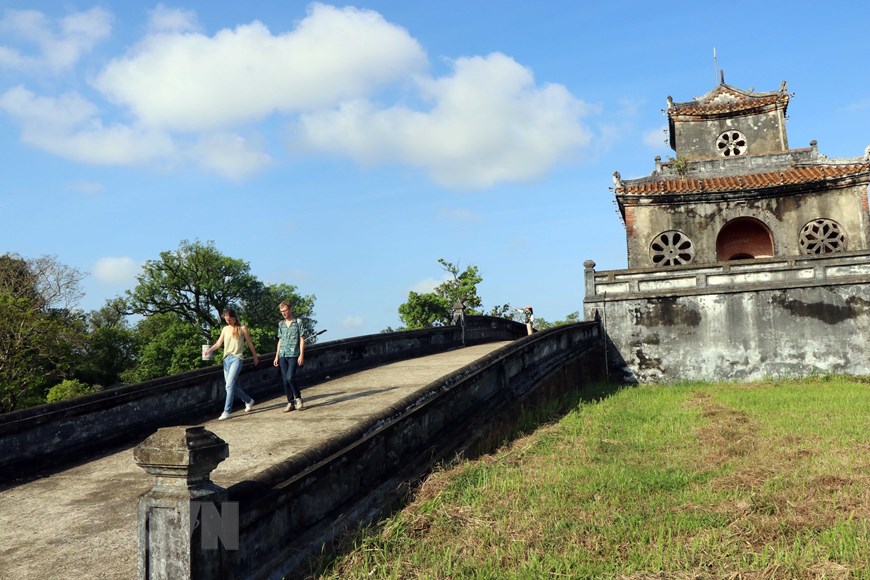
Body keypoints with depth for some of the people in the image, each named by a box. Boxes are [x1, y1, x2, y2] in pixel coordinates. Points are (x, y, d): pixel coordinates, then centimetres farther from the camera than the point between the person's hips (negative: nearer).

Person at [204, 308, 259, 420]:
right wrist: (209, 350, -11)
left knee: (229, 385, -16)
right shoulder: (225, 329, 12)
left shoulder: (242, 329, 1)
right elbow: (219, 343, 6)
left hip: (236, 358, -6)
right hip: (226, 359, 6)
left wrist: (255, 356, 14)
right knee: (231, 386, 9)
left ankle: (226, 412, -15)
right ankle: (248, 401, 30)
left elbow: (250, 343, 8)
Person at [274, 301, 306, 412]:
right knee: (285, 380, 3)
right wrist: (277, 356, 15)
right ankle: (291, 403, 11)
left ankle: (298, 398, 4)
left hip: (293, 355, -5)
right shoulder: (281, 324, 15)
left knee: (290, 377, -16)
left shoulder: (298, 322, 1)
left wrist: (301, 355, -9)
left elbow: (302, 339, -1)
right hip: (282, 356, 5)